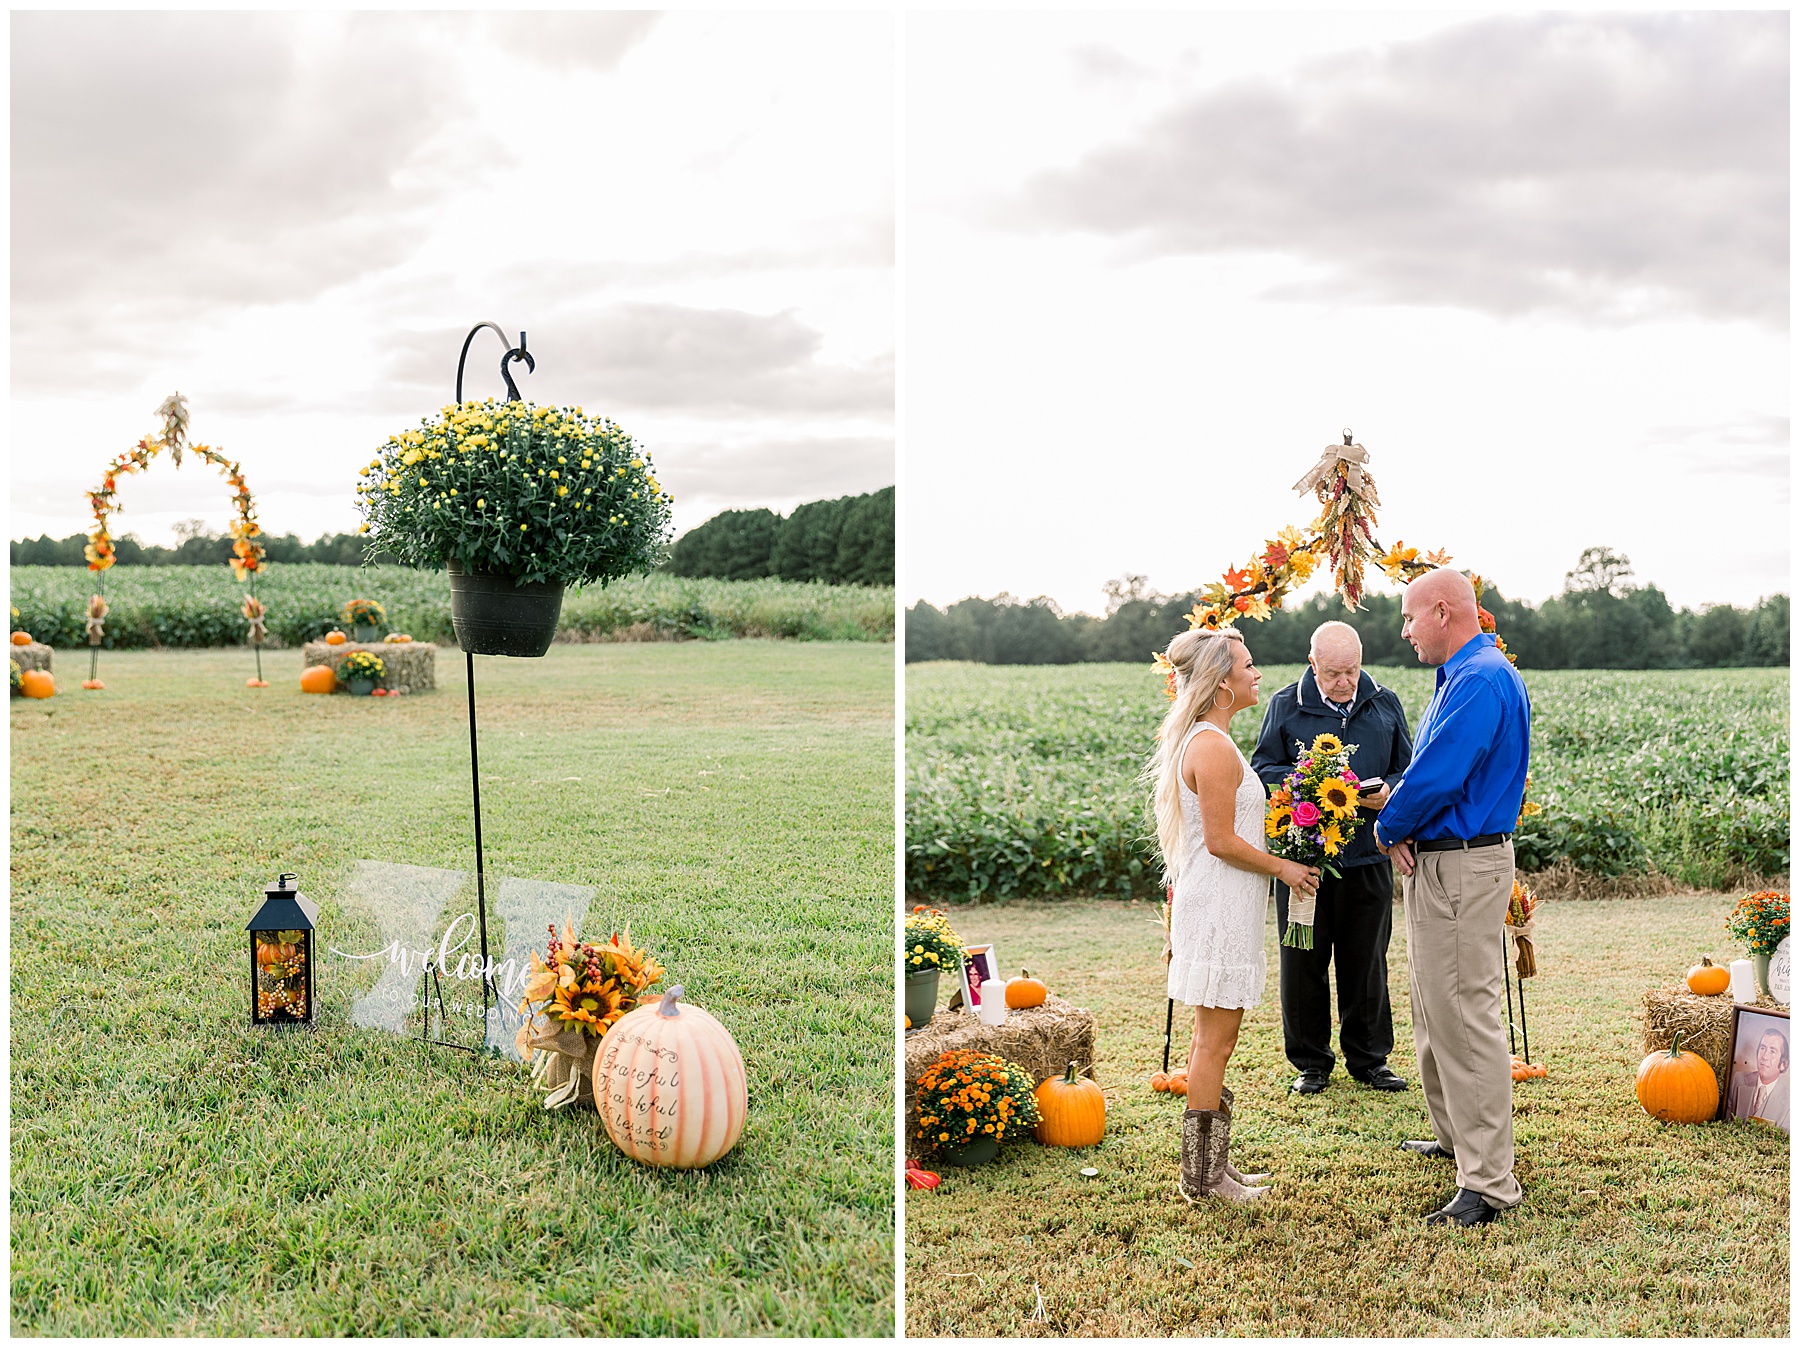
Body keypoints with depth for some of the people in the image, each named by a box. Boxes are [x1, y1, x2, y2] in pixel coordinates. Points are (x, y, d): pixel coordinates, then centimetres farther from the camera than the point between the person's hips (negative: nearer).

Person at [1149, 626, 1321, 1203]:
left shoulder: (1203, 741, 14)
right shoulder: (1214, 748, -18)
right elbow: (1221, 841, -19)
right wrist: (1282, 867, -7)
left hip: (1215, 904, 10)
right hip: (1219, 909, -10)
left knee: (1212, 1038, 14)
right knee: (1215, 1040, -4)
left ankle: (1212, 1165, 22)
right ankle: (1202, 1176, 3)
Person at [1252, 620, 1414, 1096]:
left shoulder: (1385, 704, 7)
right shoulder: (1286, 706, 1)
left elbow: (1407, 770, 12)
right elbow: (1263, 770, 2)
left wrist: (1387, 793, -11)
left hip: (1368, 856, 2)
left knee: (1367, 961, 10)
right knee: (1304, 961, 4)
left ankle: (1369, 1058, 24)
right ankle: (1311, 1061, 18)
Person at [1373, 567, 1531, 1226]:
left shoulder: (1481, 680, -19)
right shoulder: (1461, 677, 15)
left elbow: (1436, 778, -25)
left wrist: (1388, 829, -8)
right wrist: (1401, 824, 1)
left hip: (1461, 869, -11)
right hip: (1434, 864, 11)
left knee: (1465, 1018, -8)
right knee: (1436, 1012, 21)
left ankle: (1489, 1184, -3)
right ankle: (1457, 1137, 35)